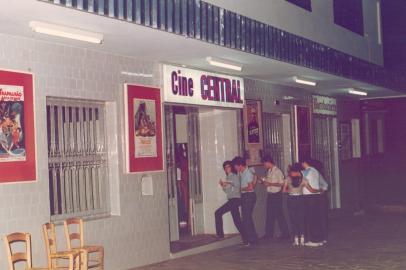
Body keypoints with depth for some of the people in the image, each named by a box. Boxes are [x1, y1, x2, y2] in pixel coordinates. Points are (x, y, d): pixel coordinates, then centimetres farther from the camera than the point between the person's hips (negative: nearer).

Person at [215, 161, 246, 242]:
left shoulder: (234, 176, -7)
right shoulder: (228, 178, 17)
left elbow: (237, 189, -14)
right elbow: (227, 191, 20)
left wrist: (228, 186, -20)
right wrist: (223, 186, 3)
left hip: (235, 199, -9)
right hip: (231, 200, 9)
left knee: (218, 213, -13)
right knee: (237, 221, 7)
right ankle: (245, 238, 9)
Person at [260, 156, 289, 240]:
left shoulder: (277, 171, -13)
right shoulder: (269, 171, 12)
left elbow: (282, 183, -18)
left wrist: (270, 184, -18)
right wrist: (264, 182, 3)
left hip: (277, 195, -8)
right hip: (270, 195, 8)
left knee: (279, 214, -4)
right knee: (270, 215, 10)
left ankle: (285, 233, 5)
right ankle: (269, 234, 16)